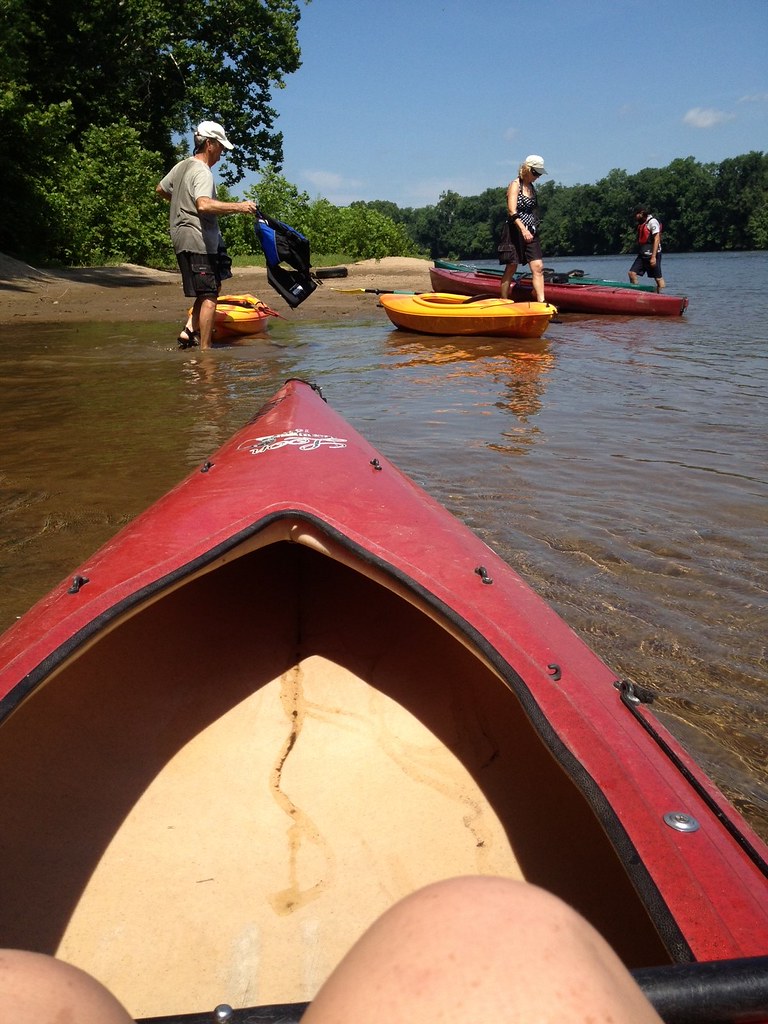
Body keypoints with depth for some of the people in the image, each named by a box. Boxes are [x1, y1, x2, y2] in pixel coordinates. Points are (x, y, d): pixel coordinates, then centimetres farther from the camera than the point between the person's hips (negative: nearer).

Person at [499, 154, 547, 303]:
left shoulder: (531, 187, 16)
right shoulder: (515, 185, -7)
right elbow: (512, 211, -20)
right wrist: (523, 229, -31)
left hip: (530, 233, 7)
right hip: (515, 231, -7)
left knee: (538, 266, -6)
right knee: (511, 268, -2)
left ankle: (541, 302, -11)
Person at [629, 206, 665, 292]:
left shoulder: (652, 221, -9)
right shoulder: (641, 224, 17)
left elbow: (657, 239, -16)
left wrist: (653, 257, -22)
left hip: (652, 254, -9)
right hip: (642, 254, 9)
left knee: (659, 278, -3)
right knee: (632, 273, -3)